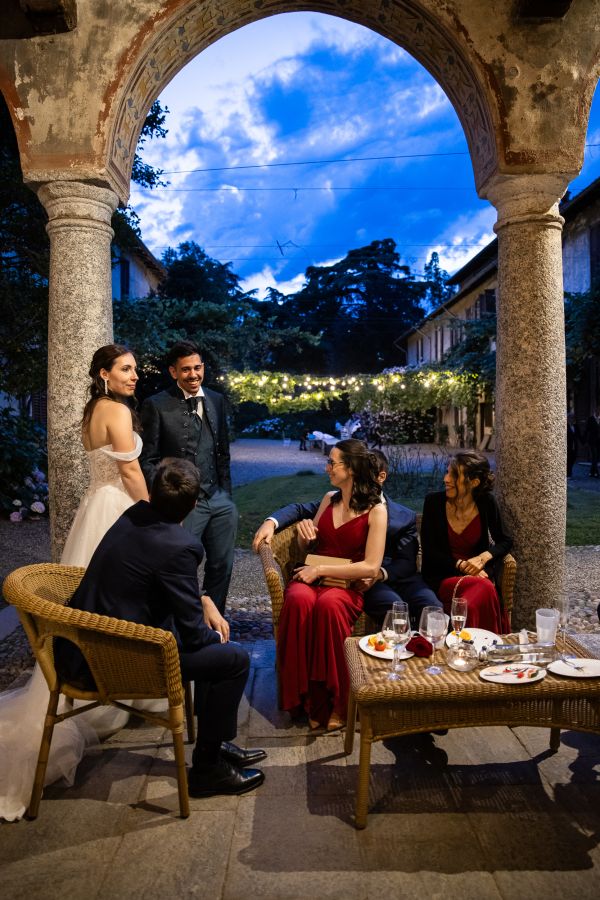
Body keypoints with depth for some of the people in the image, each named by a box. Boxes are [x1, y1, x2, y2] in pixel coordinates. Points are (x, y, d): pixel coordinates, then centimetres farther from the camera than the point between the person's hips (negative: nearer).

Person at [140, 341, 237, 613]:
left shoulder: (216, 401, 10)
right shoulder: (157, 406, -7)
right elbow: (147, 461, -6)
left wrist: (226, 495, 13)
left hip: (219, 501, 6)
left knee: (222, 565, 14)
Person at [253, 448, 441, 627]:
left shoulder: (405, 516, 12)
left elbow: (407, 562, 5)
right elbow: (300, 509, 10)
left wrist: (379, 574, -17)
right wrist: (271, 522, -12)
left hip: (396, 575, 2)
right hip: (358, 578, -2)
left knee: (433, 608, -27)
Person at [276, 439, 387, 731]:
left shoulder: (376, 510, -2)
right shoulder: (329, 499, 15)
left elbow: (370, 567, -12)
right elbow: (306, 545, 26)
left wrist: (320, 570, -14)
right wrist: (304, 533, 1)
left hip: (347, 584, -4)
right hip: (310, 577, 4)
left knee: (329, 604, -38)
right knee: (299, 600, -33)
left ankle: (336, 702, -21)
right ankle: (308, 697, -22)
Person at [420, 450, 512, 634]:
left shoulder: (486, 503, -3)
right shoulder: (434, 502, -6)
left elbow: (505, 541, 8)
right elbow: (429, 551, -4)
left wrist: (483, 557, -12)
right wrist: (461, 565, -15)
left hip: (478, 573, 1)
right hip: (441, 577, -1)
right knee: (484, 589, -31)